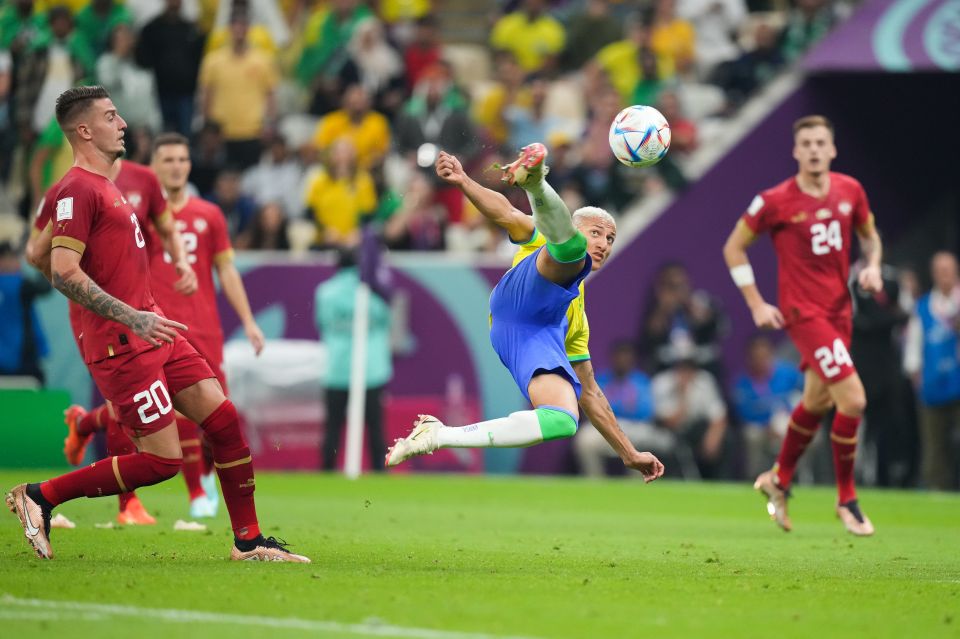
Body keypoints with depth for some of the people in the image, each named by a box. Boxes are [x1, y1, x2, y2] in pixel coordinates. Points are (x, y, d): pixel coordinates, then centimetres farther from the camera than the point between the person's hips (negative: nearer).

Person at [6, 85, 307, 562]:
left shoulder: (105, 186, 18)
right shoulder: (77, 189, -14)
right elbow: (63, 273, -23)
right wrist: (132, 318, -26)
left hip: (153, 337, 10)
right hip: (120, 345, -10)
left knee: (225, 420, 4)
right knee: (161, 461, -9)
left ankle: (248, 542, 11)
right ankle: (38, 497, 1)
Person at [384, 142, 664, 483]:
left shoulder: (577, 316, 43)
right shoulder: (540, 238, 33)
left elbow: (590, 394, 41)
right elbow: (505, 213, 13)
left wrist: (629, 454, 38)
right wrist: (462, 180, -7)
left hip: (539, 339, 5)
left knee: (564, 422, -21)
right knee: (571, 248, -28)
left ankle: (437, 435, -19)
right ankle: (533, 178, -59)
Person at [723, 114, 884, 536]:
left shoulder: (850, 191, 2)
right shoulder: (776, 201, -11)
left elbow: (869, 234, 20)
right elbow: (733, 248, 0)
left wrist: (873, 266, -2)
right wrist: (756, 304, -5)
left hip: (839, 309, 6)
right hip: (802, 311, -6)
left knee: (817, 401, 19)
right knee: (853, 399, -16)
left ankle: (779, 479, 40)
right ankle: (846, 500, -1)